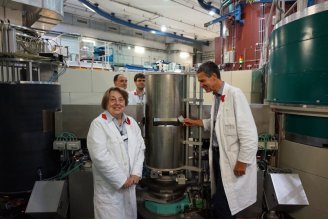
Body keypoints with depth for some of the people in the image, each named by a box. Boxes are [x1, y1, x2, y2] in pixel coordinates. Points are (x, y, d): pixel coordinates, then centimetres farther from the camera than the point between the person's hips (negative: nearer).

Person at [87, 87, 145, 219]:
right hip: (109, 188, -5)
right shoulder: (98, 124, -11)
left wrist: (136, 173, -6)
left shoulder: (132, 122, 7)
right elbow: (100, 157, -18)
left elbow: (140, 148, 6)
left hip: (130, 184, 6)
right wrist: (121, 180, -15)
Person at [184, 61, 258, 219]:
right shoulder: (216, 96, 7)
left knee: (223, 206, 1)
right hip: (218, 154, 8)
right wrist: (196, 122, 10)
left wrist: (242, 162, -18)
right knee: (219, 201, 21)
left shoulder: (234, 94, -19)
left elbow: (249, 132, -21)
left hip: (232, 159, -8)